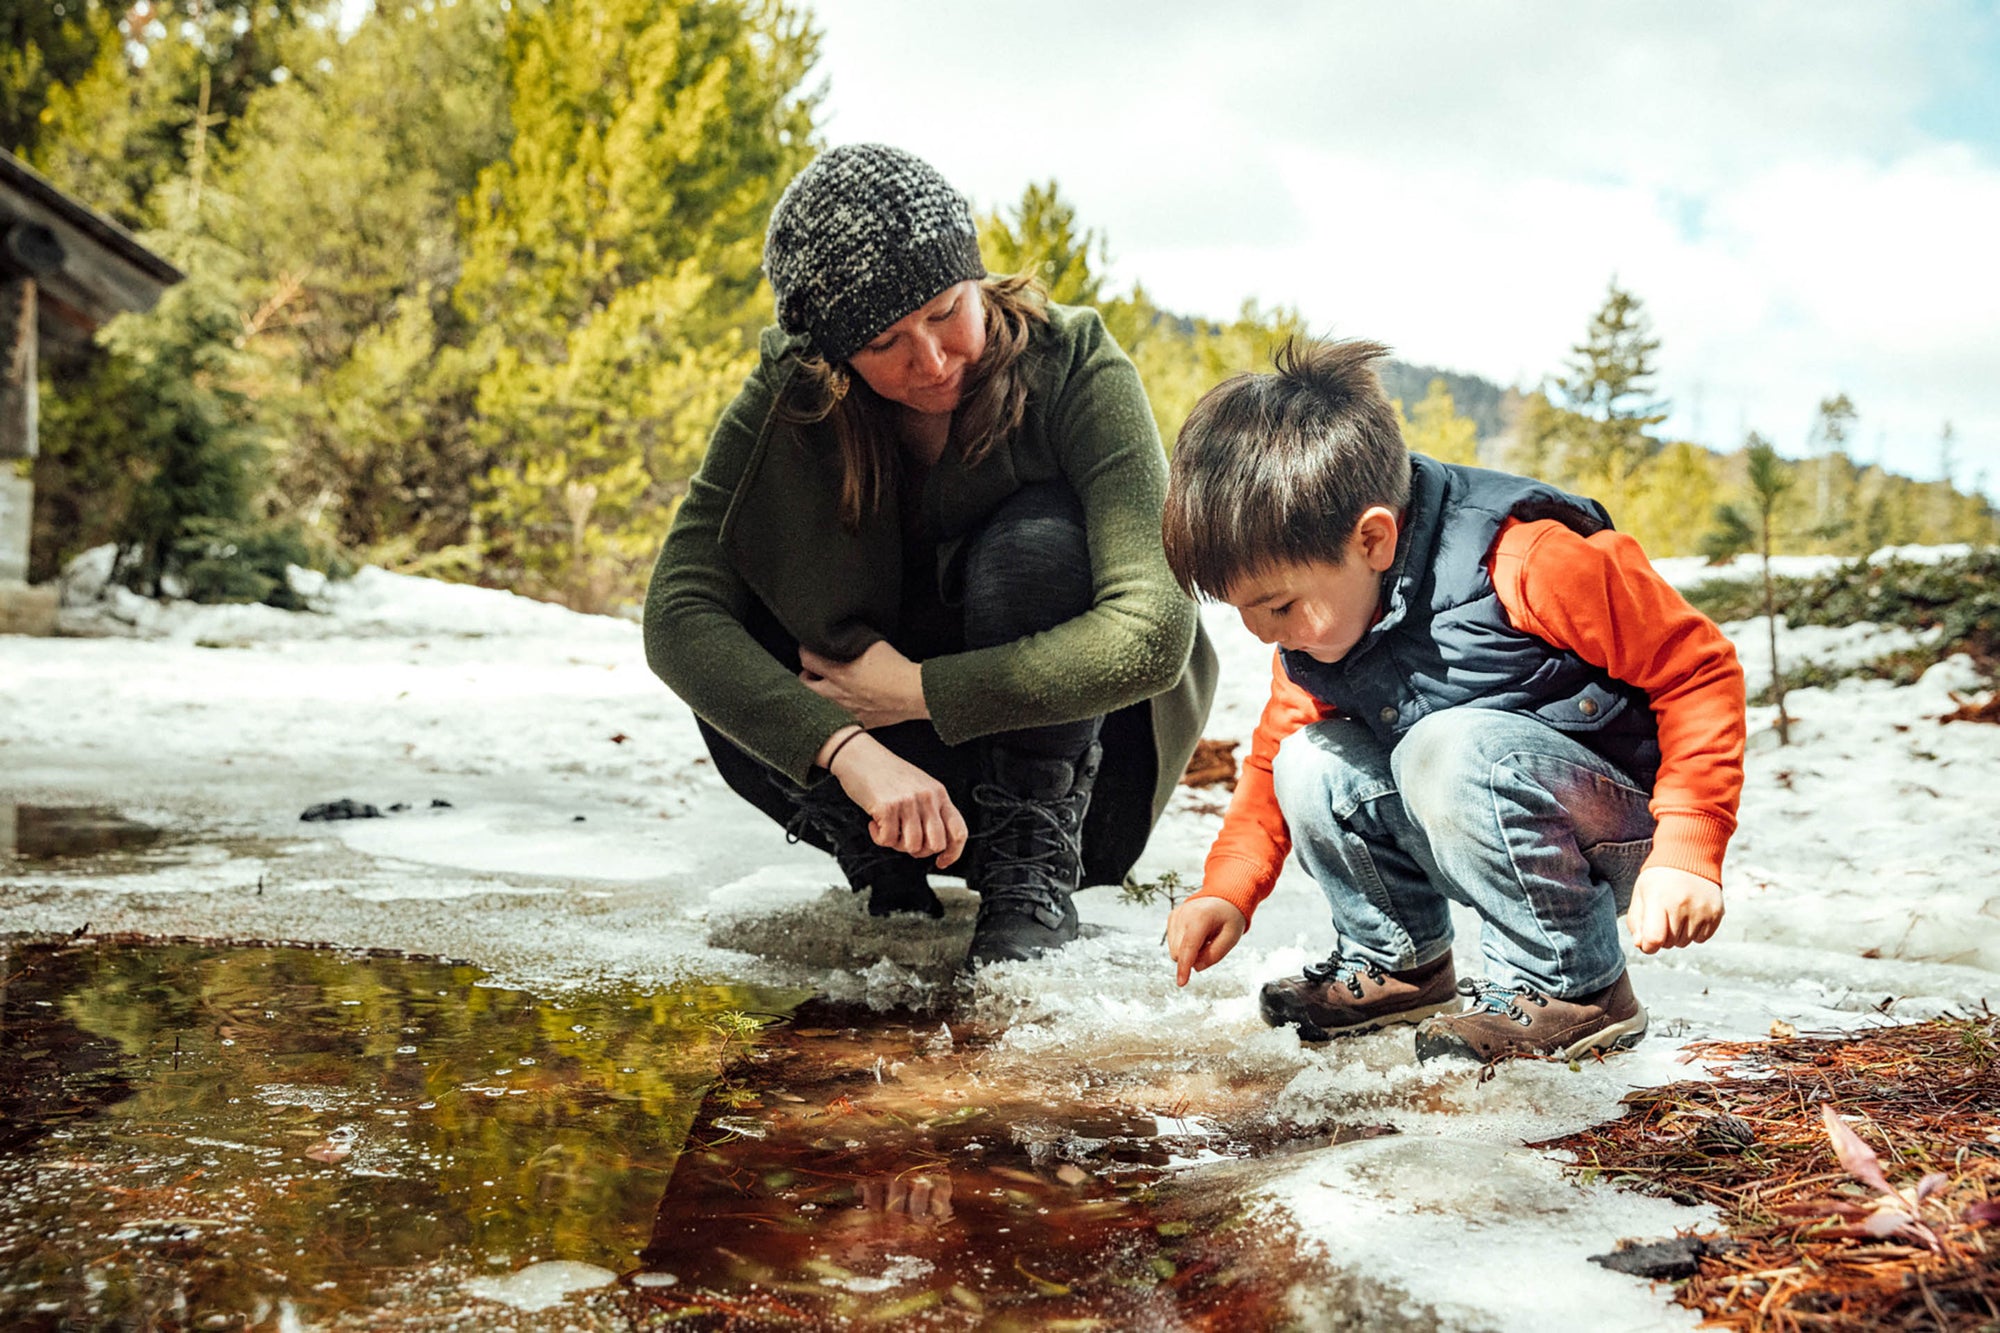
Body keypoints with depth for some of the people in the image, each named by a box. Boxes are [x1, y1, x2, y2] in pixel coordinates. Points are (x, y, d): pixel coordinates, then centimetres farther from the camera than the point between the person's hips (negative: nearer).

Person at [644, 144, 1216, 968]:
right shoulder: (790, 396, -14)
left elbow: (1152, 632, -32)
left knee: (1034, 541, -31)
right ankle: (887, 877, -2)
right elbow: (678, 610, -25)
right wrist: (851, 751, -40)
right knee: (735, 693, -26)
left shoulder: (1074, 368, -22)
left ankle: (1033, 880, -17)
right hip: (915, 778, 2)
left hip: (1082, 763, -2)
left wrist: (917, 689, -29)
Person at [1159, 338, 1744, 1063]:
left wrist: (1686, 850, -27)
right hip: (1481, 814, 7)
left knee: (1448, 750, -33)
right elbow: (1272, 753, 9)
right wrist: (1226, 892, -3)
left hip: (1621, 830, -7)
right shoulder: (1314, 624, -5)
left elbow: (1700, 670, -20)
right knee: (1309, 763, -13)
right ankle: (1399, 961, 9)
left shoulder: (1528, 565, -28)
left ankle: (1572, 988, -16)